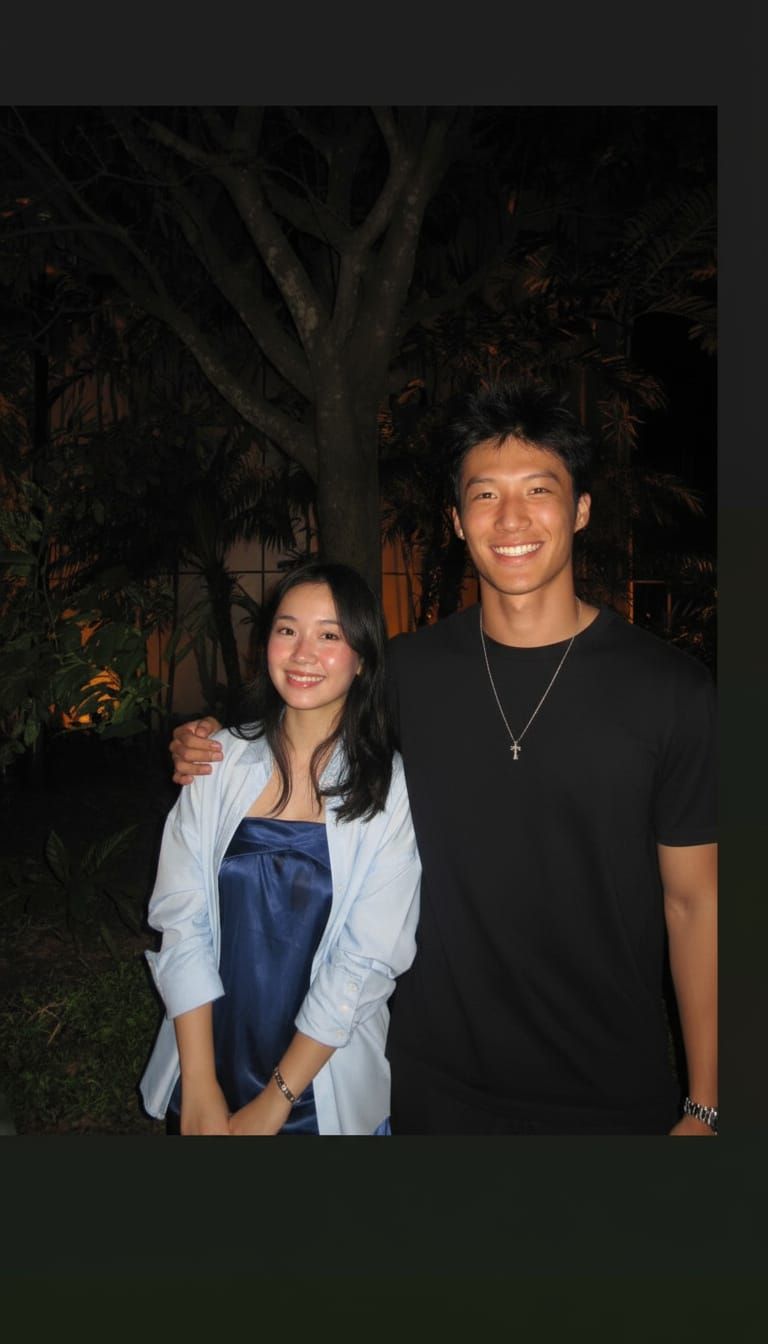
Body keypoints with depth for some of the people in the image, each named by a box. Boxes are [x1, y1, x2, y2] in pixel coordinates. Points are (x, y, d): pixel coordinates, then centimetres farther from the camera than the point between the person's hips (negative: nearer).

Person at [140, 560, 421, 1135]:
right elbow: (181, 920, -7)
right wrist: (201, 1089, -11)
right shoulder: (221, 760, -5)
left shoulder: (389, 786, -12)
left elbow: (370, 959, -13)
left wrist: (274, 1102, -12)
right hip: (205, 1070, 2)